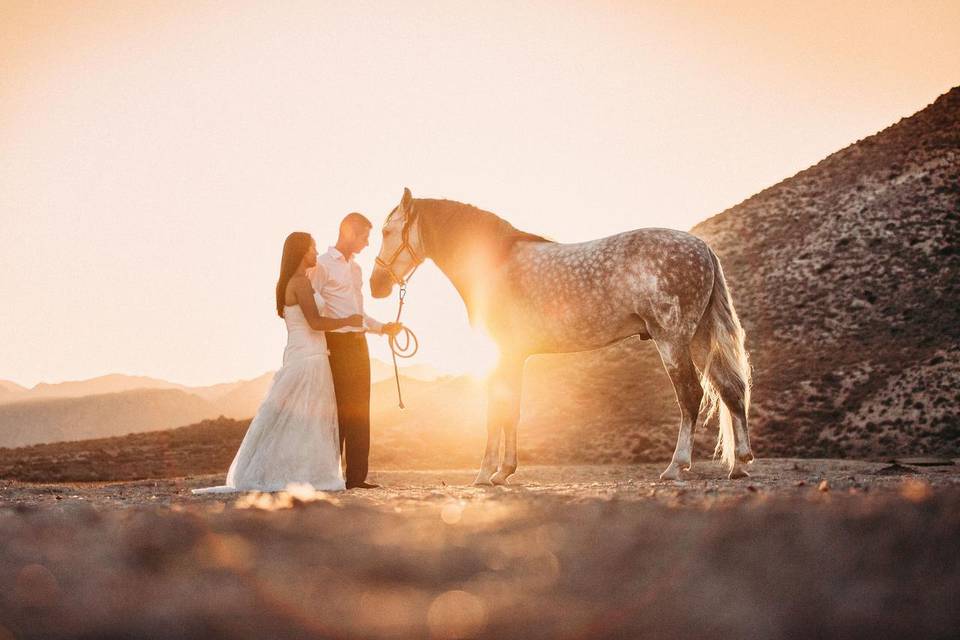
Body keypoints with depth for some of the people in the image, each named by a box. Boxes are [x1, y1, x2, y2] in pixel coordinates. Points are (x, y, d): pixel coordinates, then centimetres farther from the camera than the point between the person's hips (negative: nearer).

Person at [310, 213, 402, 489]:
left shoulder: (355, 268, 19)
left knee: (359, 411, 7)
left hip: (358, 344, 8)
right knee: (337, 410, -6)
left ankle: (357, 476, 11)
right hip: (336, 345, -8)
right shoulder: (321, 266, -7)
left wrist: (383, 328, 20)